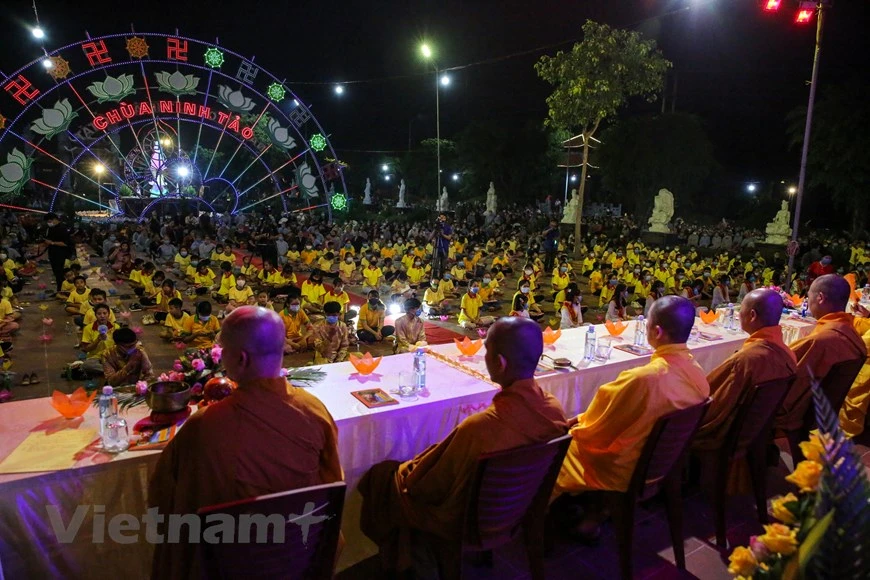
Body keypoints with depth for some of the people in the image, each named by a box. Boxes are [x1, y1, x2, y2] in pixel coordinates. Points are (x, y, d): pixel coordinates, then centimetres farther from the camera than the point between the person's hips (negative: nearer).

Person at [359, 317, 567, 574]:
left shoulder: (479, 428, -41)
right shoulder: (556, 410, -20)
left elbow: (425, 487, -23)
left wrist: (405, 471, 0)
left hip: (462, 518, -6)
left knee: (381, 475, 16)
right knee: (415, 465, 26)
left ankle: (397, 561, 36)